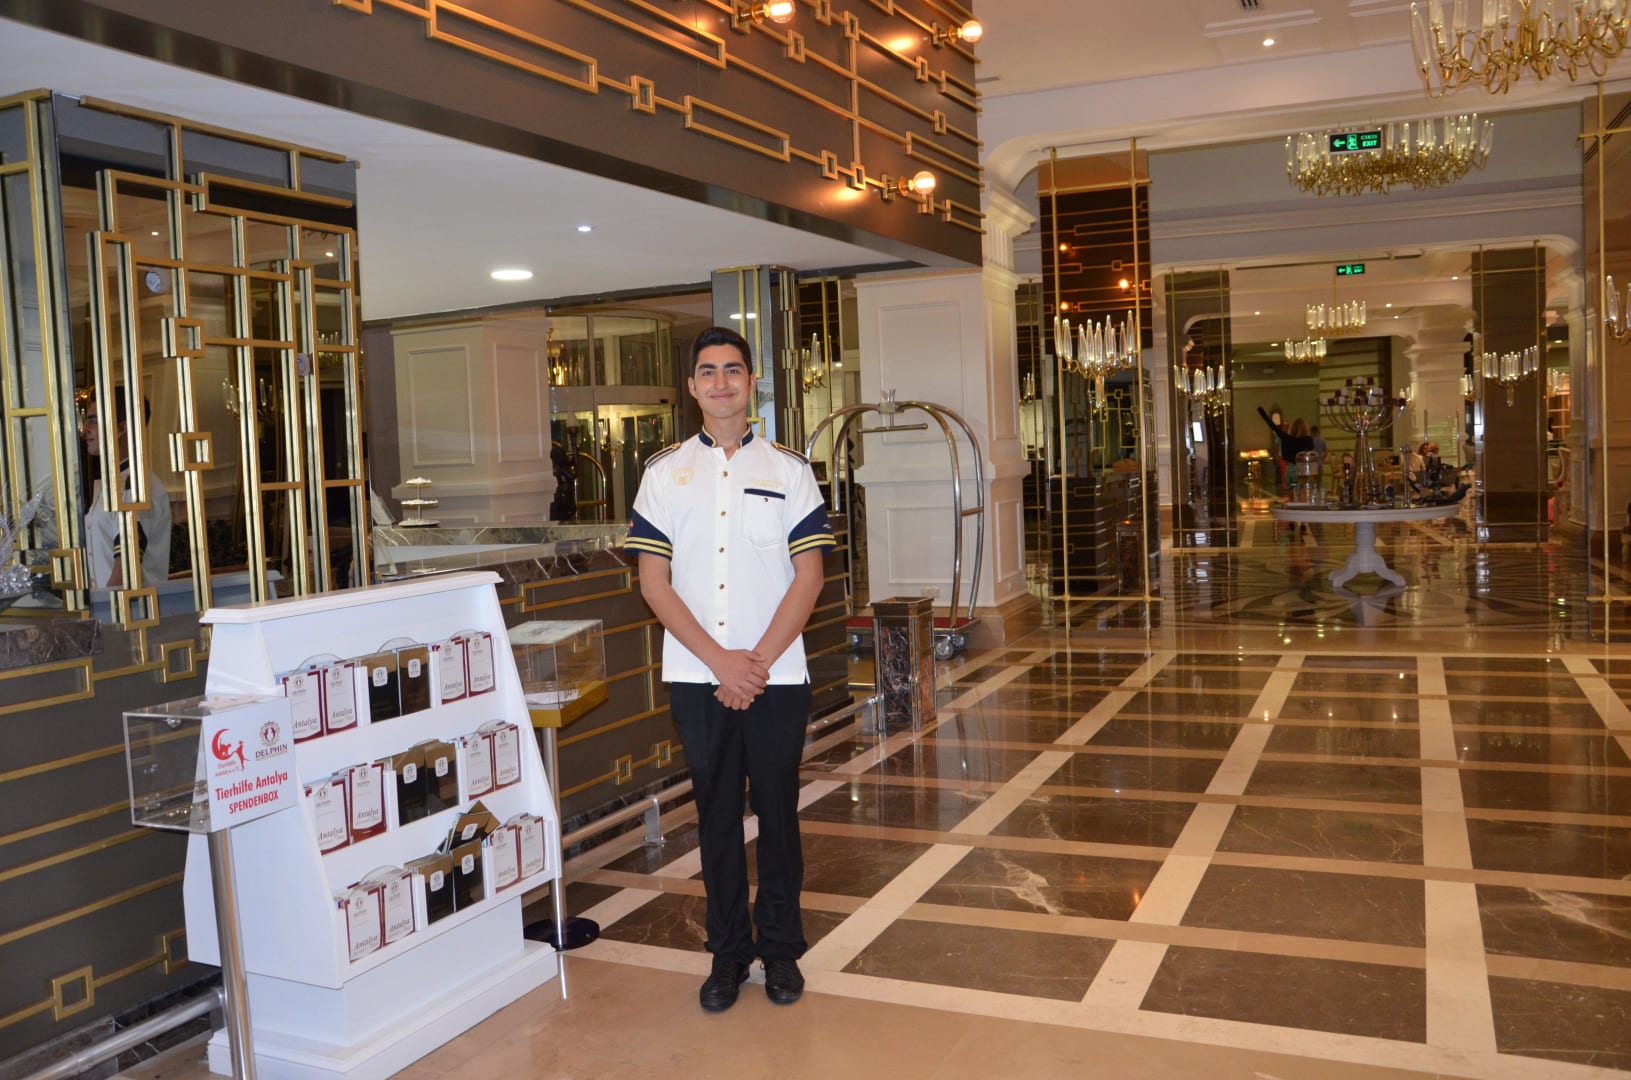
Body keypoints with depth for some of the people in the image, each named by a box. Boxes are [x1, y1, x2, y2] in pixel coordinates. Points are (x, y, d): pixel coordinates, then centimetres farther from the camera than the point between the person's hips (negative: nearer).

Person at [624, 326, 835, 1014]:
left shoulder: (788, 469, 4)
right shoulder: (664, 473, 5)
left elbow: (808, 576, -1)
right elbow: (654, 582, 0)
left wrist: (758, 661, -10)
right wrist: (721, 661, -10)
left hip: (777, 675, 0)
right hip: (698, 678, 1)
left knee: (778, 812, 7)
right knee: (717, 816, 9)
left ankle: (780, 949, 22)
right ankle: (728, 951, 23)